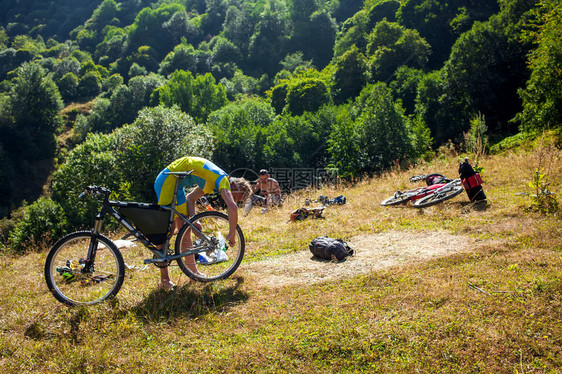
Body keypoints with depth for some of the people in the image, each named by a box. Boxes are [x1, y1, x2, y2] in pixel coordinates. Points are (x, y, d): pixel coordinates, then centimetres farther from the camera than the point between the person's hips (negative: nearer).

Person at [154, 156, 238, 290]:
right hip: (167, 180, -10)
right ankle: (164, 279, -4)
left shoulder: (211, 182, 13)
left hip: (176, 184, 10)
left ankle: (192, 271, 17)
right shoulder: (223, 180, -15)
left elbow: (190, 199, 13)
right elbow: (233, 207, -30)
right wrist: (232, 234, -20)